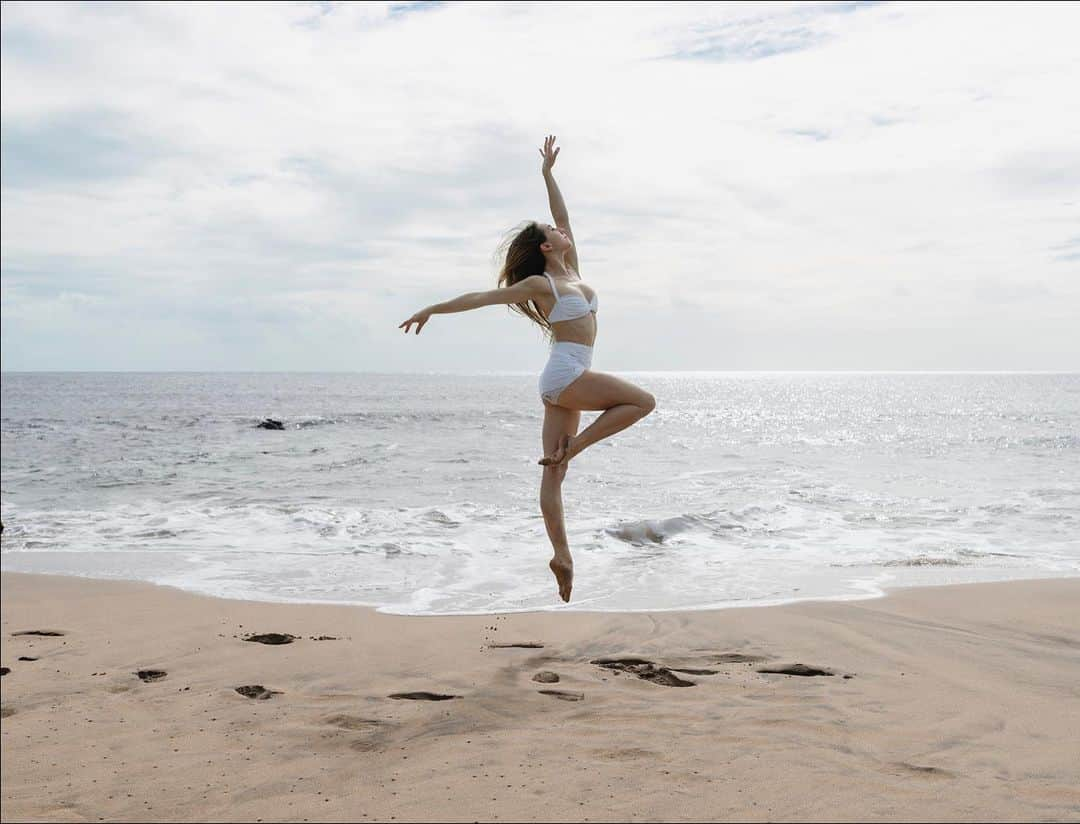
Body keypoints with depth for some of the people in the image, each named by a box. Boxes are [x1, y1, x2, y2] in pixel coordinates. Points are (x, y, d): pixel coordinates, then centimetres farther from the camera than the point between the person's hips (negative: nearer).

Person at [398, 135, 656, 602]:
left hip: (563, 385, 7)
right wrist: (431, 310, 4)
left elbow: (564, 218, 25)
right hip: (565, 374, -7)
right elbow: (481, 298, 1)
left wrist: (548, 174, 29)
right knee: (642, 401, -11)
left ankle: (561, 556, 0)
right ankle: (573, 446, -9)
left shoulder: (570, 271, 16)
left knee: (554, 474, 2)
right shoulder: (539, 284, -3)